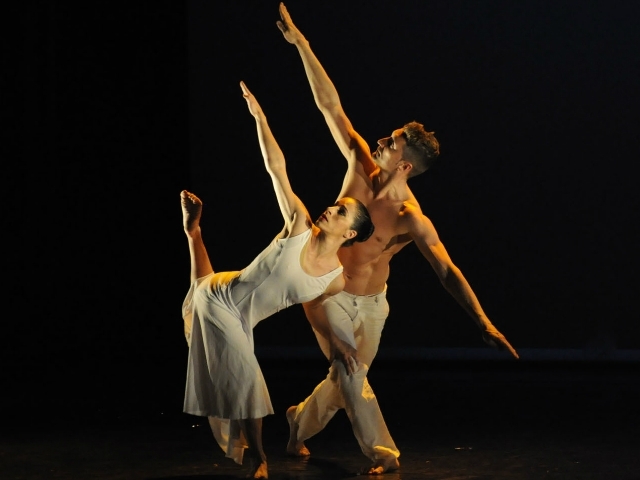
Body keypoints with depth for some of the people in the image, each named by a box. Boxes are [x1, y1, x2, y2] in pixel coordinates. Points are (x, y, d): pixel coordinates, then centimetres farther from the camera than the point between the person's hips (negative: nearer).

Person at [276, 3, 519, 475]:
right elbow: (330, 104, -17)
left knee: (346, 380, 14)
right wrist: (299, 43, -17)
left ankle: (301, 421, 42)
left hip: (372, 303, 0)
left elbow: (448, 272, -32)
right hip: (328, 296, 0)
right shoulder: (360, 166, -18)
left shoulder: (413, 220, -26)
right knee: (351, 373, -12)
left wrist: (483, 321, -45)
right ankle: (383, 454, -2)